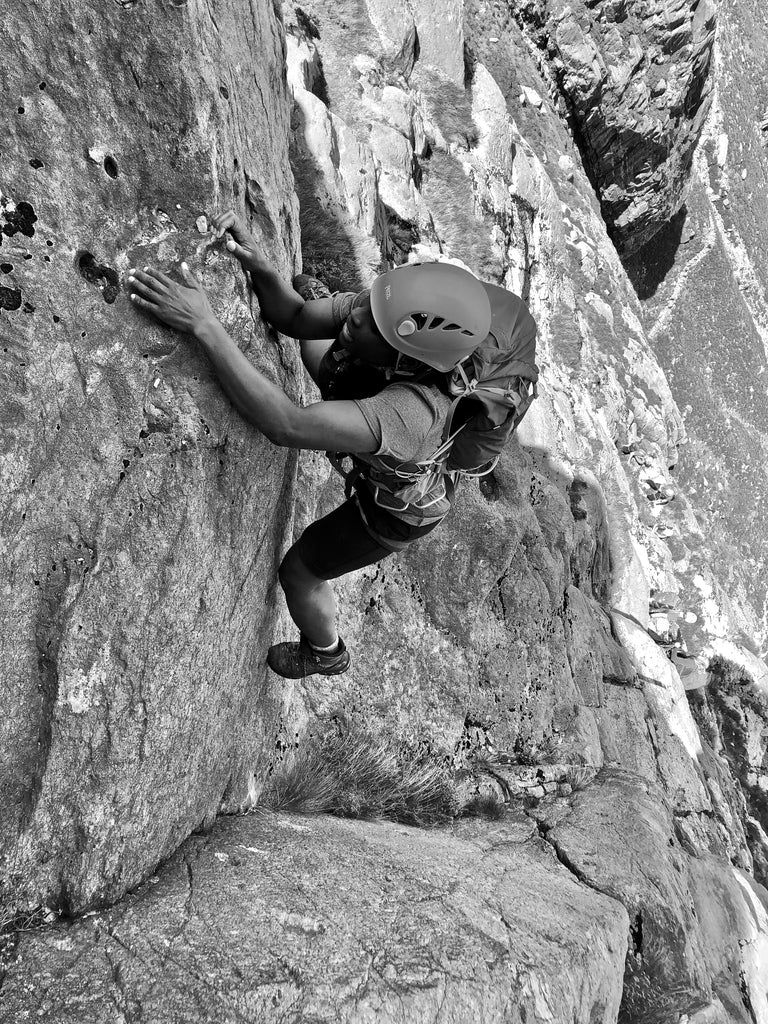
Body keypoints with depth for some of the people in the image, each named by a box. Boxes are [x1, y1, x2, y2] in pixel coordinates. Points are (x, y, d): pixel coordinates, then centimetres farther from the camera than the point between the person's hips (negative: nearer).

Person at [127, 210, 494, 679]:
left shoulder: (412, 410, -52)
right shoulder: (385, 310, -32)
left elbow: (288, 426, -59)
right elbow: (294, 318, -21)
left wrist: (204, 325, -60)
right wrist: (257, 263, -41)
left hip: (397, 508, -6)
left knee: (298, 571, 15)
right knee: (310, 343, 25)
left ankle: (326, 652, 46)